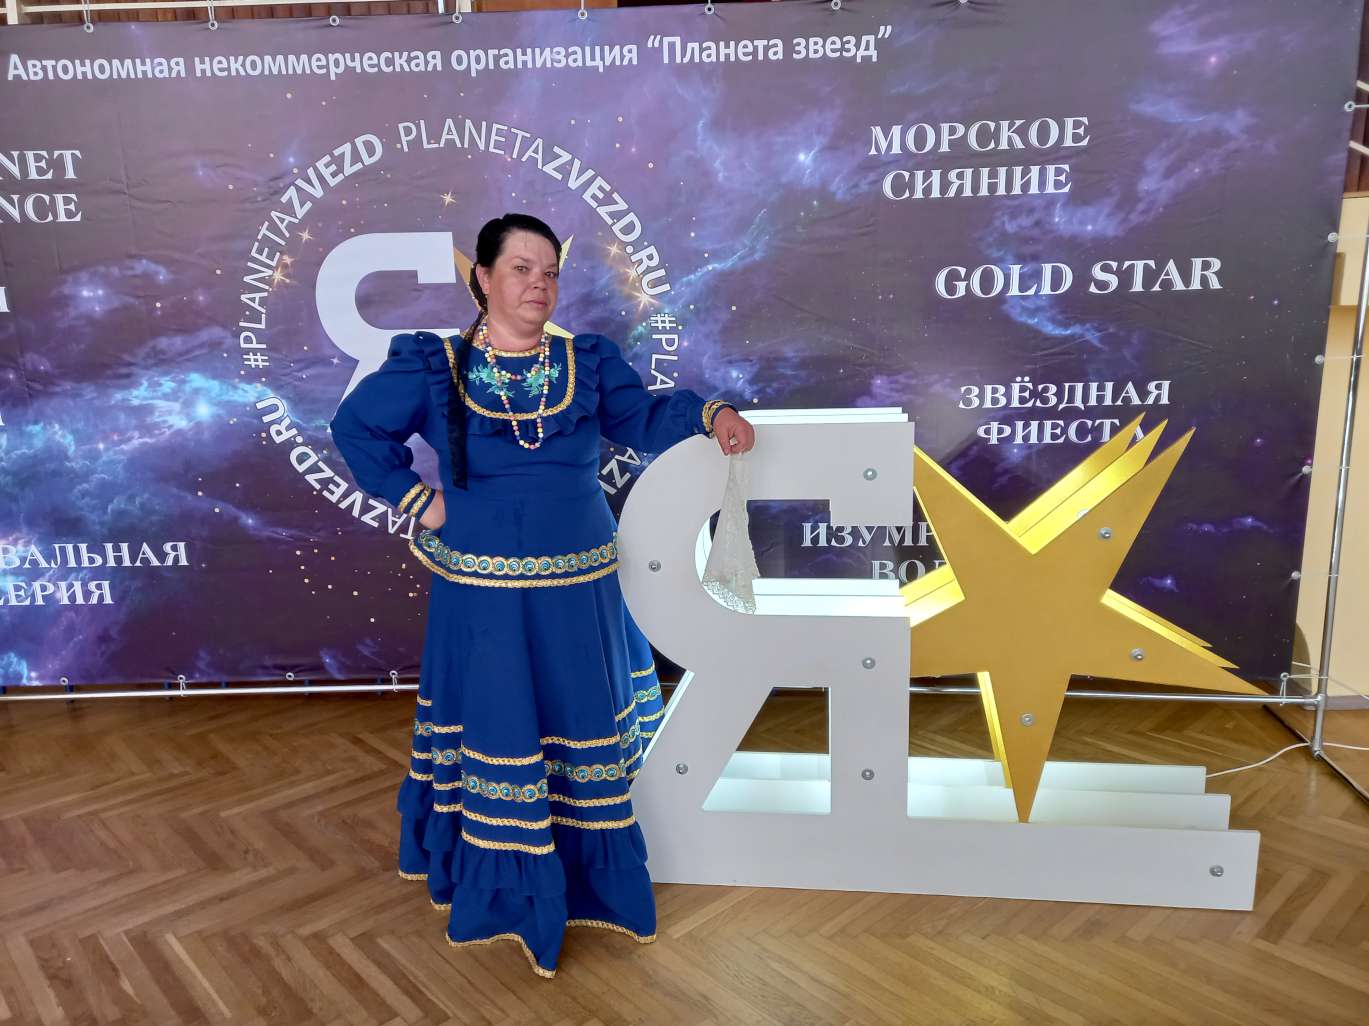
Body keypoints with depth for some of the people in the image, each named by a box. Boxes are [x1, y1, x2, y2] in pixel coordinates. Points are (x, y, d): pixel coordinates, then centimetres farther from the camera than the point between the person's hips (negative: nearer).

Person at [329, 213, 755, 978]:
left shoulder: (589, 363, 3)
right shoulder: (436, 368, -3)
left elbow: (644, 419, -3)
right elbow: (355, 427, 4)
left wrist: (709, 415, -21)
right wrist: (416, 499, -4)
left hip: (578, 591, 3)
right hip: (483, 594, -2)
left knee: (585, 731, 13)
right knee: (496, 739, 7)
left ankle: (591, 882, 32)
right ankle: (503, 894, 27)